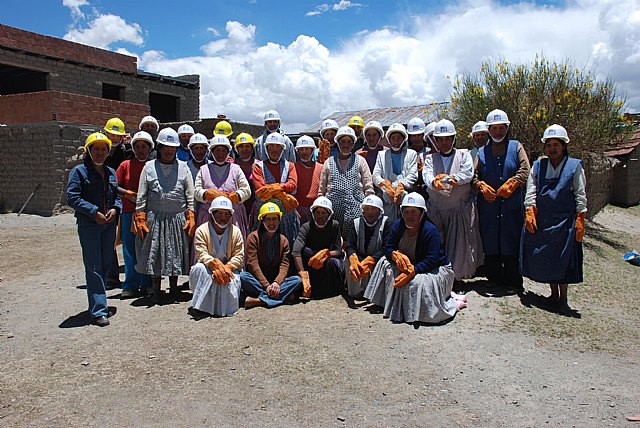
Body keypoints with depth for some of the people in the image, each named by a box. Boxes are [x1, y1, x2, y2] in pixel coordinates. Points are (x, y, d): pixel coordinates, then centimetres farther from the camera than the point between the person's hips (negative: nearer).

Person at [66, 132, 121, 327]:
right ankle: (98, 311, -6)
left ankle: (97, 303, 27)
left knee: (106, 265, 12)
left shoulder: (111, 172, 14)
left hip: (109, 224, 6)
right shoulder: (79, 171, -2)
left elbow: (117, 195, 17)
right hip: (88, 225, -6)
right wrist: (94, 212, -16)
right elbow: (72, 197, -9)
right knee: (93, 268, -7)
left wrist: (115, 209, -5)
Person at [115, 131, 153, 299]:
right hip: (129, 213, 1)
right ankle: (131, 285, 11)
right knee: (130, 250, 3)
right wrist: (128, 194, -7)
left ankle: (147, 285, 14)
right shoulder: (125, 165, 9)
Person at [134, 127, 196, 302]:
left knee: (175, 253, 8)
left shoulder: (183, 167, 7)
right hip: (155, 218, 0)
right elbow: (141, 197, 4)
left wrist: (191, 219, -2)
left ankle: (173, 287, 23)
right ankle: (155, 289, 17)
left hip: (178, 218, 1)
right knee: (155, 253, 4)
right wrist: (140, 220, -3)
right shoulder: (149, 167, 5)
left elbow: (190, 197, 5)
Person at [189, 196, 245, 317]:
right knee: (199, 269, -34)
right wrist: (216, 264, -37)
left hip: (229, 268, 0)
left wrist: (226, 268, -27)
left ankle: (224, 308, -5)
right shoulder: (202, 230, -5)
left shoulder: (236, 232, 0)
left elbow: (239, 257, -6)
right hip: (208, 268, 0)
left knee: (231, 280, -33)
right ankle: (202, 305, -24)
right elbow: (201, 255, -16)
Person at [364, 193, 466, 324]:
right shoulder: (398, 225, -8)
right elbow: (388, 247, -7)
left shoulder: (430, 230, -25)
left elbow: (431, 260, -30)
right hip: (408, 264, 6)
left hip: (435, 268, -6)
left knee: (417, 283, -35)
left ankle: (453, 303, -10)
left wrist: (412, 271, -42)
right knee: (385, 263, -12)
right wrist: (396, 255, -32)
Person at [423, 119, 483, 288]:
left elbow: (468, 174, -11)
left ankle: (457, 279, 12)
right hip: (436, 210, 2)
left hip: (461, 209, -1)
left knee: (459, 244, 0)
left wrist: (450, 179, -29)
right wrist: (434, 182, -34)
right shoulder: (430, 158, 10)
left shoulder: (464, 154, 6)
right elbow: (427, 175, -10)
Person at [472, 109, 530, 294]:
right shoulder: (482, 152, 15)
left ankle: (513, 282, 7)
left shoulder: (516, 147, 10)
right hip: (488, 206, 2)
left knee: (511, 245, -2)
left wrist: (510, 185, -14)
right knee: (490, 244, 5)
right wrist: (482, 187, -11)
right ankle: (495, 279, 17)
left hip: (512, 205, -2)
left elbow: (525, 170, -1)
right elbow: (474, 176, 8)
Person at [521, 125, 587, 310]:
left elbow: (580, 195, 3)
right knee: (545, 258, 6)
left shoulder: (575, 166, 4)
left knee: (563, 258, 0)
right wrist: (530, 212, -8)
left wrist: (580, 220, -5)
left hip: (565, 220, -2)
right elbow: (531, 192, 6)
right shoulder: (538, 166, 10)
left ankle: (563, 297, 14)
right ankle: (554, 294, 22)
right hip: (541, 220, 3)